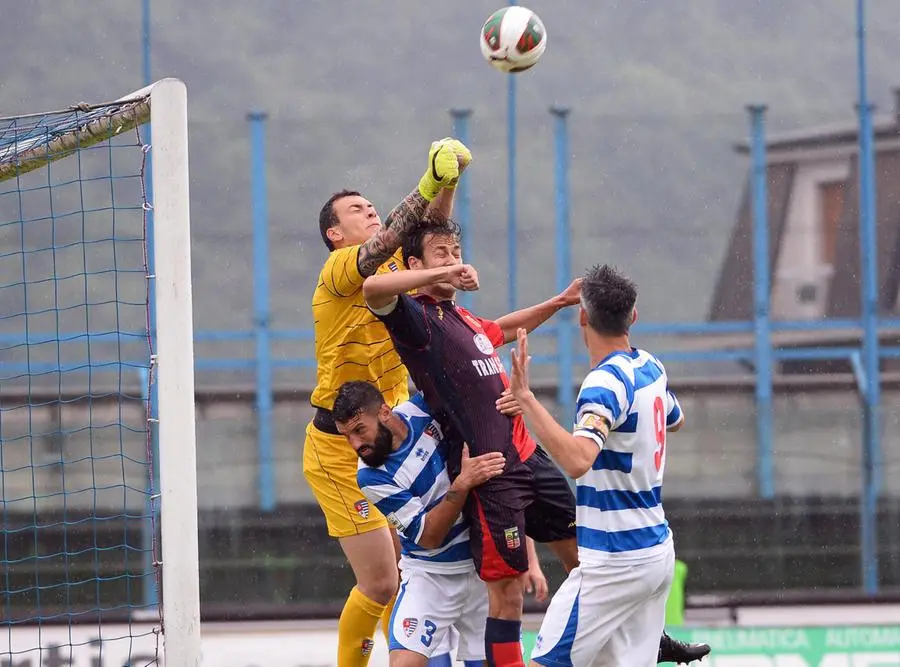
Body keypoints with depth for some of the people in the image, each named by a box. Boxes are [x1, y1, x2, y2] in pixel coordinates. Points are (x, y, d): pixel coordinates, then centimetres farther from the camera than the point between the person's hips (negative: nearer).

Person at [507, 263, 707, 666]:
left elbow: (577, 460, -35)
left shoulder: (605, 383, -18)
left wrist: (526, 398, -37)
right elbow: (675, 420, 31)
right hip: (658, 553, 9)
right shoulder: (651, 368, 7)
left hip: (615, 562, -9)